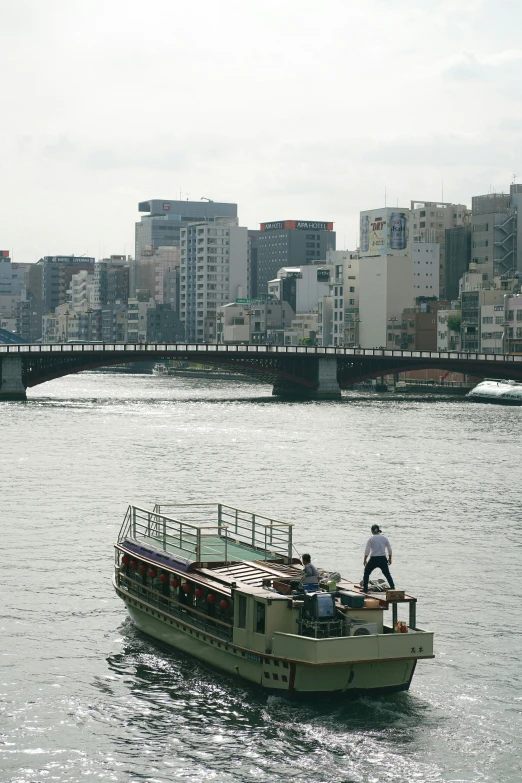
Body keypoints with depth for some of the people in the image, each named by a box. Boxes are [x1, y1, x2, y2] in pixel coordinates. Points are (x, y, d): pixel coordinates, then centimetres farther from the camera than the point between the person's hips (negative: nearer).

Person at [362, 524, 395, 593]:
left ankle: (365, 589, 12)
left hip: (374, 559, -2)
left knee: (366, 573, 16)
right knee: (387, 574, 15)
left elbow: (367, 550, -8)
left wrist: (365, 560, 0)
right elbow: (389, 549, 9)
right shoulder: (384, 538, 5)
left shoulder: (371, 538, -4)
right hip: (383, 559, 2)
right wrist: (390, 559, 20)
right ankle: (393, 588, 9)